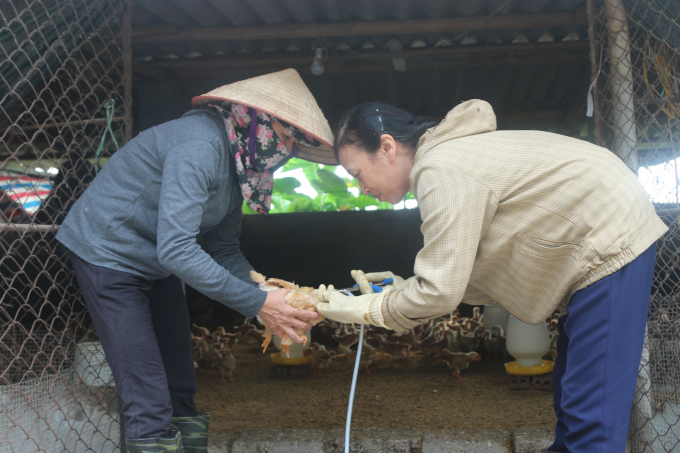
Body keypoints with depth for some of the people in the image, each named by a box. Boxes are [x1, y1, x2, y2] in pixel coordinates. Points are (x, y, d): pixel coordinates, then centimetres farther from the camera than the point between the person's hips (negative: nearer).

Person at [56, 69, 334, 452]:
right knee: (150, 407, -10)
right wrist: (257, 303, -33)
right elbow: (176, 249, -36)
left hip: (156, 265, 9)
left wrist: (267, 295, -12)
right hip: (108, 255, -9)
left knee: (181, 391, 12)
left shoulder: (240, 159, 1)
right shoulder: (200, 146, -29)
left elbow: (225, 249, 5)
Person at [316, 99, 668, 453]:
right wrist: (403, 287, 4)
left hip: (612, 243, -11)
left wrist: (360, 310, -10)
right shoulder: (444, 154, 12)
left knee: (591, 420, -10)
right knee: (571, 400, 17)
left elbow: (440, 292, -22)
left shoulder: (441, 171, -20)